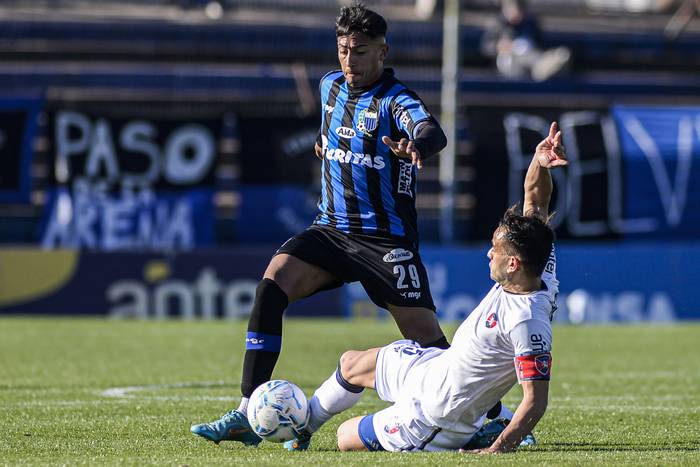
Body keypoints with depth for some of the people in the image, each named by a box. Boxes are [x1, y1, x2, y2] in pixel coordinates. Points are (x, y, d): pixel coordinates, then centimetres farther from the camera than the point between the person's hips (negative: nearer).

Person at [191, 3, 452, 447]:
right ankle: (248, 416, -19)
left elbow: (432, 132, -36)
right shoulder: (331, 86, 8)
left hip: (386, 239, -5)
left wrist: (415, 146, -56)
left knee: (426, 337, -10)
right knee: (271, 285, -19)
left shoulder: (395, 101, -13)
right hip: (331, 228, 5)